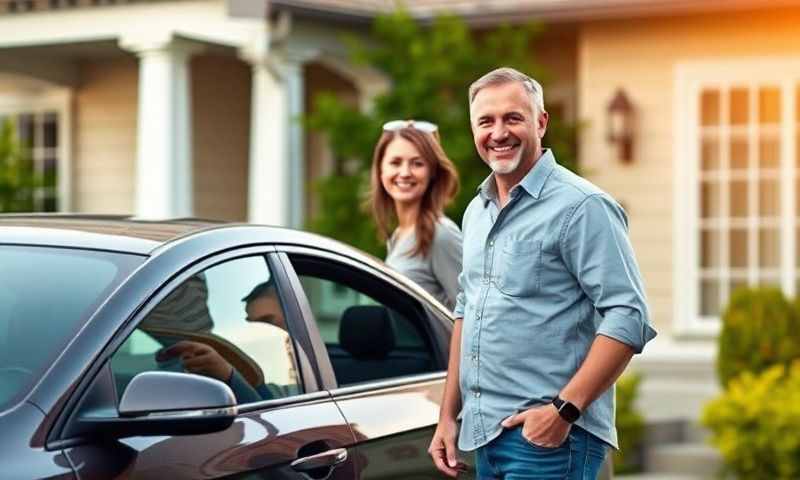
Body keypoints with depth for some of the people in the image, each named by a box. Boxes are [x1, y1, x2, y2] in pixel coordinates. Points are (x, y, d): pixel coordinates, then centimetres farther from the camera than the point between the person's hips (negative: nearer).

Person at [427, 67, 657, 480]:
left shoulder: (580, 206, -10)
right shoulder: (476, 211, 15)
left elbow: (628, 318, -17)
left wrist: (564, 410, -21)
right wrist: (448, 415, 17)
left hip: (547, 435, -7)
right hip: (484, 433, 7)